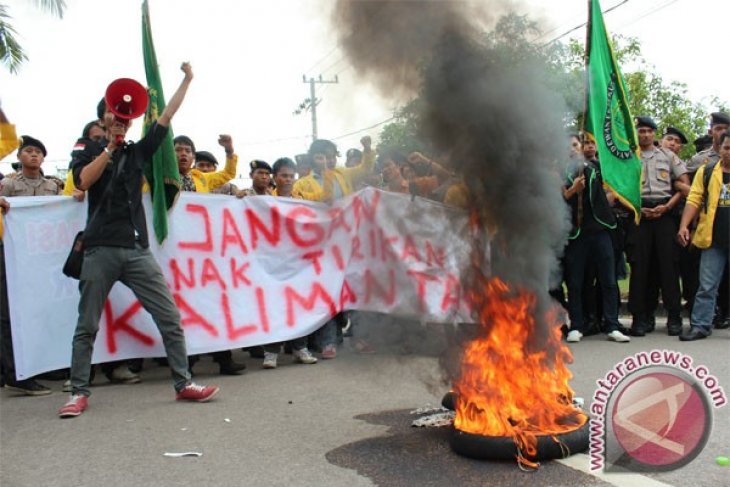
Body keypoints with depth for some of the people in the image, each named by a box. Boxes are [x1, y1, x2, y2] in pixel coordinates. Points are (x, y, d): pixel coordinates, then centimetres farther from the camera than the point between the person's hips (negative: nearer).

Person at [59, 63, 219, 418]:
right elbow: (83, 181, -9)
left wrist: (186, 81, 12)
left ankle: (183, 384, 4)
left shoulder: (138, 152, 17)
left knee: (170, 318, -3)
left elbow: (166, 118, 13)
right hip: (101, 249, -2)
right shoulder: (87, 152, 12)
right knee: (87, 326, 3)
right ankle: (79, 393, 14)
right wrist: (110, 147, -7)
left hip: (137, 248, 2)